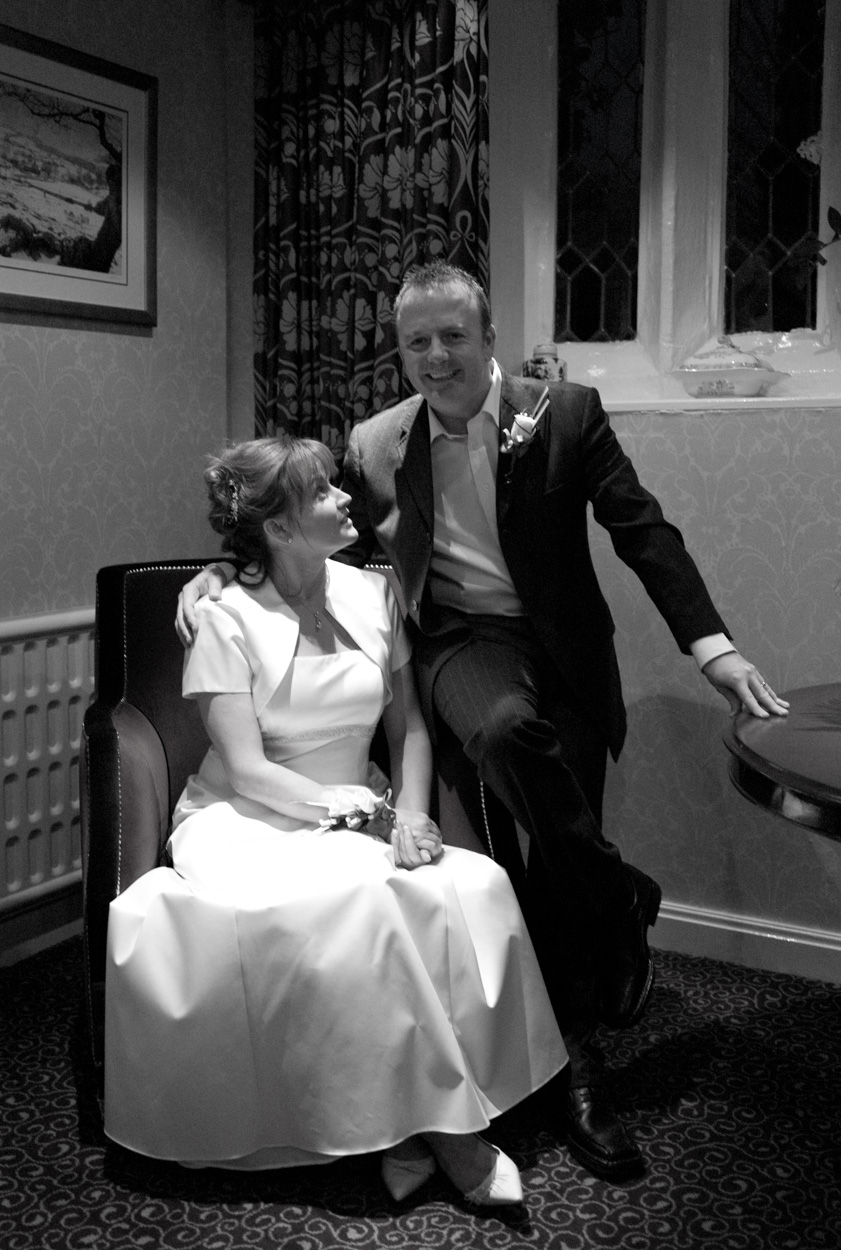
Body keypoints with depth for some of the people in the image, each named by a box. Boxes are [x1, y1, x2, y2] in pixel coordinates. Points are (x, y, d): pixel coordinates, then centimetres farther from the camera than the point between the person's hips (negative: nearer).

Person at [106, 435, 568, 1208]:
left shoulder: (372, 595, 5)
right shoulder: (230, 622, -8)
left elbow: (408, 726, 8)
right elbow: (246, 771, -13)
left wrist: (410, 813, -11)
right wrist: (364, 812, -19)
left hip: (359, 814, 5)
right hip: (248, 823, -4)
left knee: (475, 885, -24)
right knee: (355, 904, -34)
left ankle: (440, 1109, -16)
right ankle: (413, 1115, -16)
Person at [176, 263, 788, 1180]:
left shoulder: (565, 415, -1)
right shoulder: (375, 446, 5)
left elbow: (644, 532, -2)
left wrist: (712, 647, -12)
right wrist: (224, 570, 2)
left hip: (562, 652, 0)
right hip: (460, 643, 0)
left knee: (559, 864, -4)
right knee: (505, 726, -34)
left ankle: (575, 1068, 15)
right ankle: (622, 901, -11)